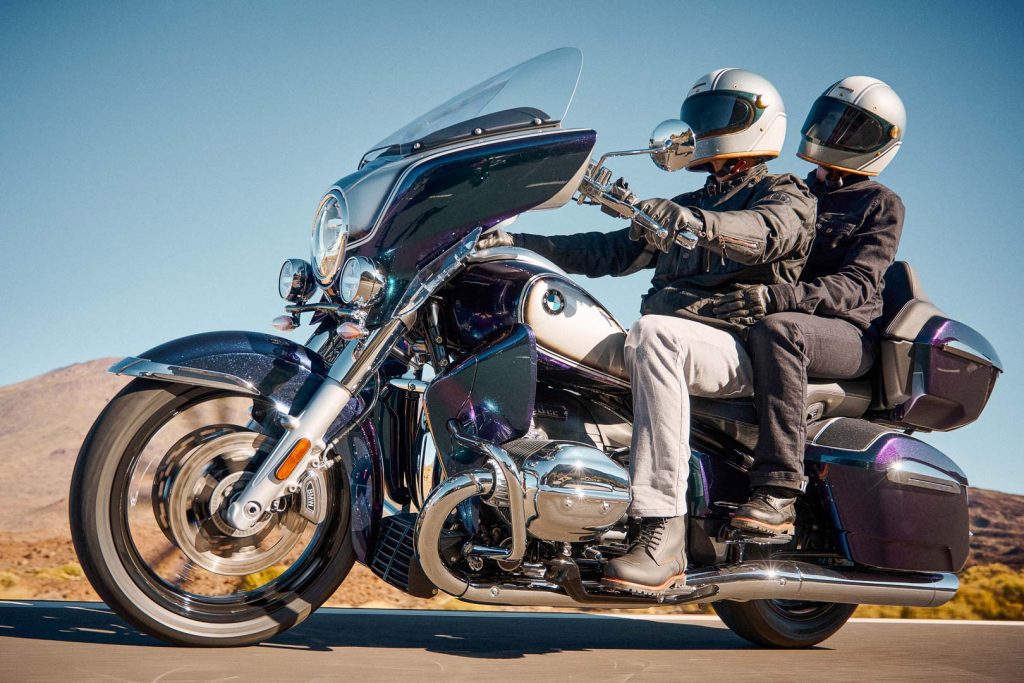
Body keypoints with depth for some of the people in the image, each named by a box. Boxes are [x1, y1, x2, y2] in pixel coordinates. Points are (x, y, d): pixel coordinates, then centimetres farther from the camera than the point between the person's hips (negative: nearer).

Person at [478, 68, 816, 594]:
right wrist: (516, 241, 12)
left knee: (653, 334, -39)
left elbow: (766, 231, -18)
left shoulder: (787, 195, 8)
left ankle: (664, 535, -42)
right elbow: (610, 252, 23)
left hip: (742, 349, -7)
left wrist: (696, 222, -39)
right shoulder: (685, 208, 29)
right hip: (673, 343, 7)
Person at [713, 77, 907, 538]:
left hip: (848, 335, -6)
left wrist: (779, 297, -31)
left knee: (777, 329, -39)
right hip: (787, 319, 6)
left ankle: (778, 492, -44)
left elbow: (857, 284, -12)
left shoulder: (880, 204, 5)